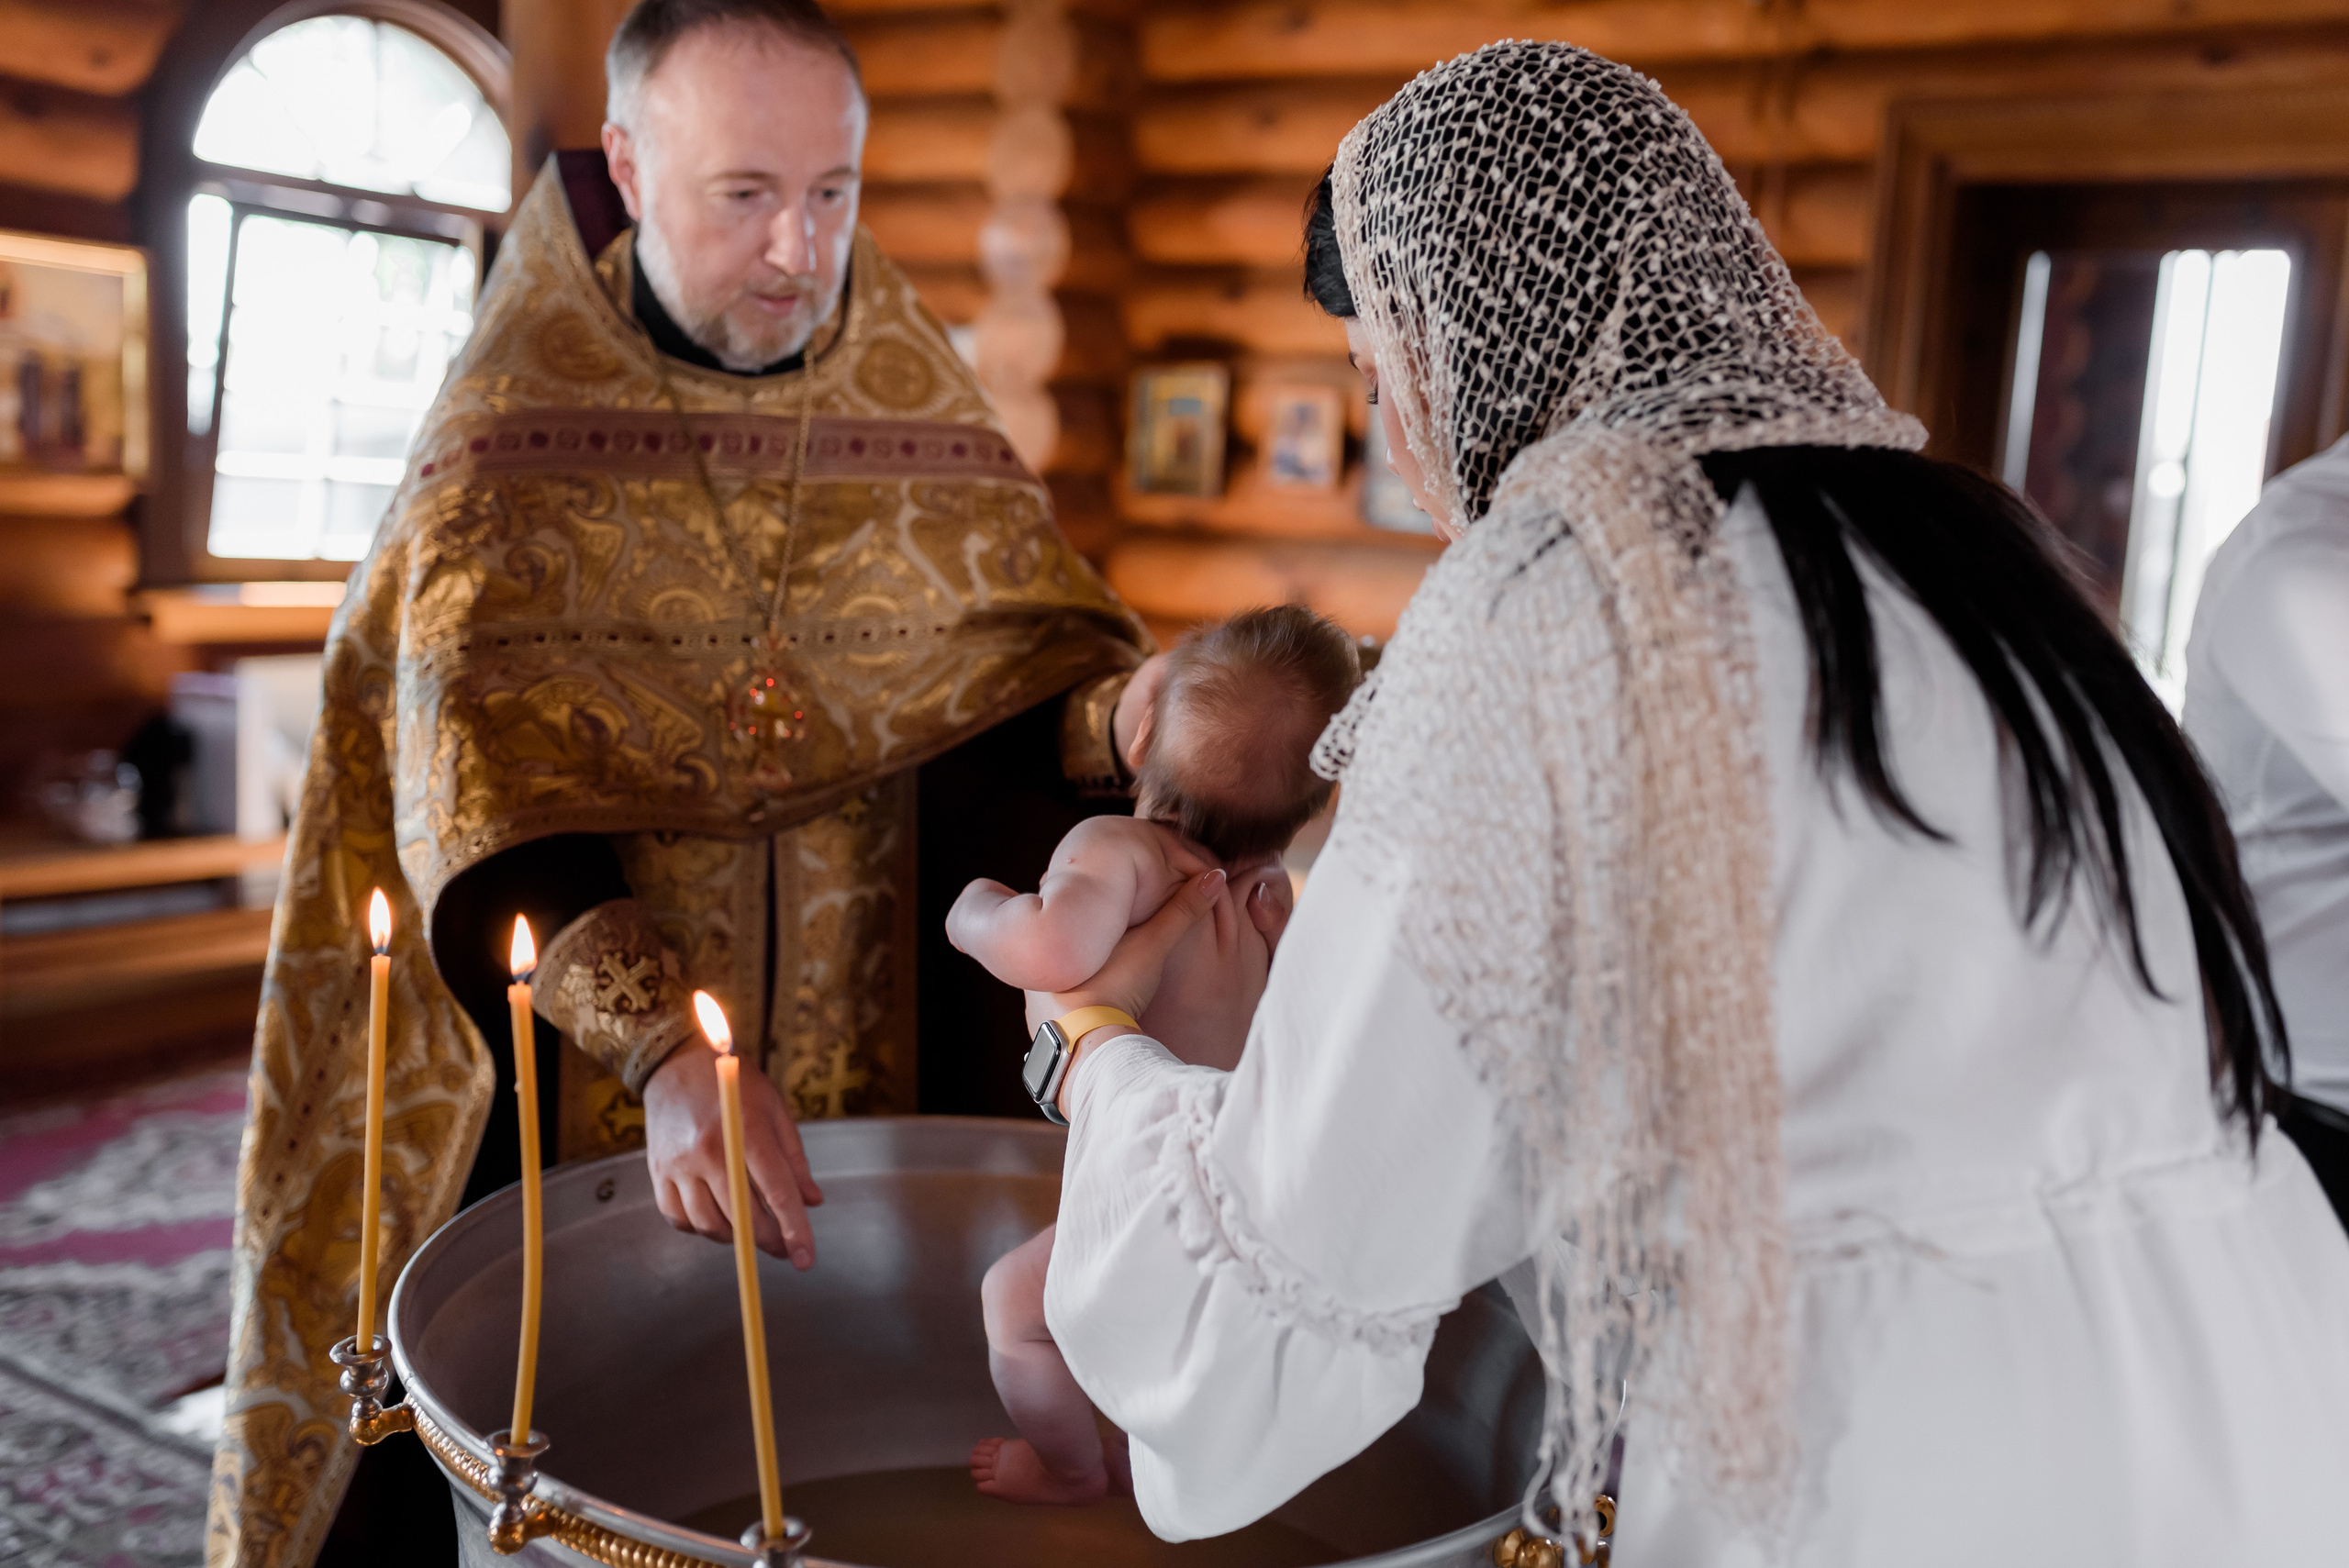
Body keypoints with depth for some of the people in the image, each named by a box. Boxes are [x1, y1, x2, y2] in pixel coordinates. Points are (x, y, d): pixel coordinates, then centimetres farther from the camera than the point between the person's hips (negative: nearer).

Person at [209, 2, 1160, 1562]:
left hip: (873, 1089, 3)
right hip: (577, 1102, -2)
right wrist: (663, 1046, -35)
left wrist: (1122, 717, -26)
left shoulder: (921, 421, 2)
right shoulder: (510, 438, -9)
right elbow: (477, 780, -20)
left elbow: (1018, 666, -2)